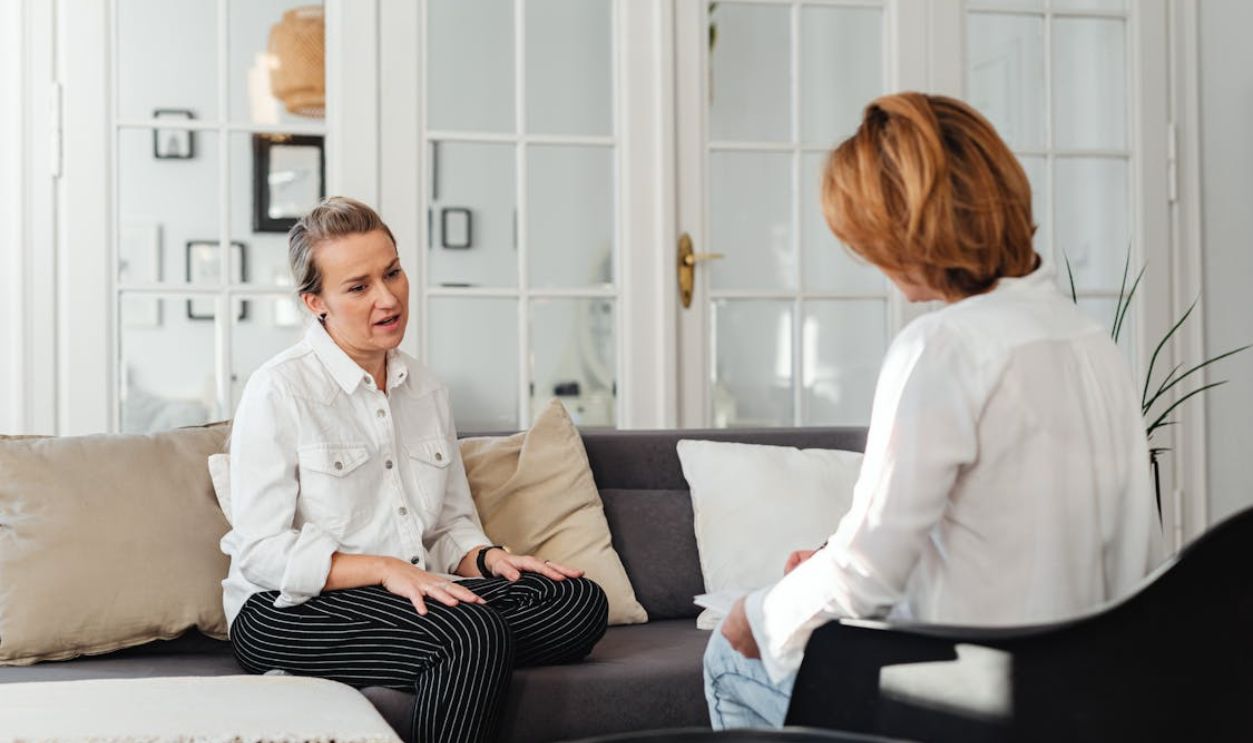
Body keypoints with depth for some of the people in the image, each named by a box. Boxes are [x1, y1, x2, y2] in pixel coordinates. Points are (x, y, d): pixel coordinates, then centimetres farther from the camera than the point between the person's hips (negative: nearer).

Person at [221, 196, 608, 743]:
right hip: (288, 611, -8)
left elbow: (453, 526, 20)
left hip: (412, 594, 8)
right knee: (473, 635, -34)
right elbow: (262, 552, -13)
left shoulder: (425, 391, 14)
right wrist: (385, 570, -21)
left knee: (580, 600, -16)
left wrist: (488, 558, -2)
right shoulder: (279, 390, -7)